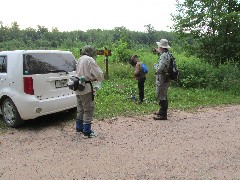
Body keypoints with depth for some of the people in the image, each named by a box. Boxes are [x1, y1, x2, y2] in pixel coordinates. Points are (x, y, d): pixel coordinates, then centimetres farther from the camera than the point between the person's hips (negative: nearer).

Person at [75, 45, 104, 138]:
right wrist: (99, 78, 6)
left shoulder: (80, 59, 15)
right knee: (88, 110, 0)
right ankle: (87, 132, 4)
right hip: (86, 88, -9)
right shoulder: (90, 60, -12)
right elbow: (99, 74, -15)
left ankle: (79, 127, 33)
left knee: (81, 108, 20)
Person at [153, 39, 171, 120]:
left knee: (161, 96, -3)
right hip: (165, 79, 10)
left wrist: (155, 65, -5)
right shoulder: (167, 54, 10)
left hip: (162, 79, -10)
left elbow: (159, 69, -28)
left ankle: (163, 114, 4)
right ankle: (162, 110, 35)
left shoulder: (164, 56, -22)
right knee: (163, 96, 20)